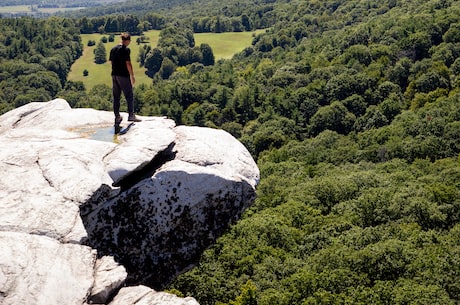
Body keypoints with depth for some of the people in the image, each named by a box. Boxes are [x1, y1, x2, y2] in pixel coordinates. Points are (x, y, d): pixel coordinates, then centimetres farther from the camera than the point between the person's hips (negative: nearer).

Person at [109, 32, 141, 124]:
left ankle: (117, 117, 14)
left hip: (114, 75, 7)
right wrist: (132, 75, -9)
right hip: (123, 75, -7)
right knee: (129, 96, 2)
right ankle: (131, 115, 0)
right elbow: (128, 63, -14)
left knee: (116, 96, 10)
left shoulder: (113, 49, 8)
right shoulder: (126, 49, -12)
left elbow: (111, 62, 13)